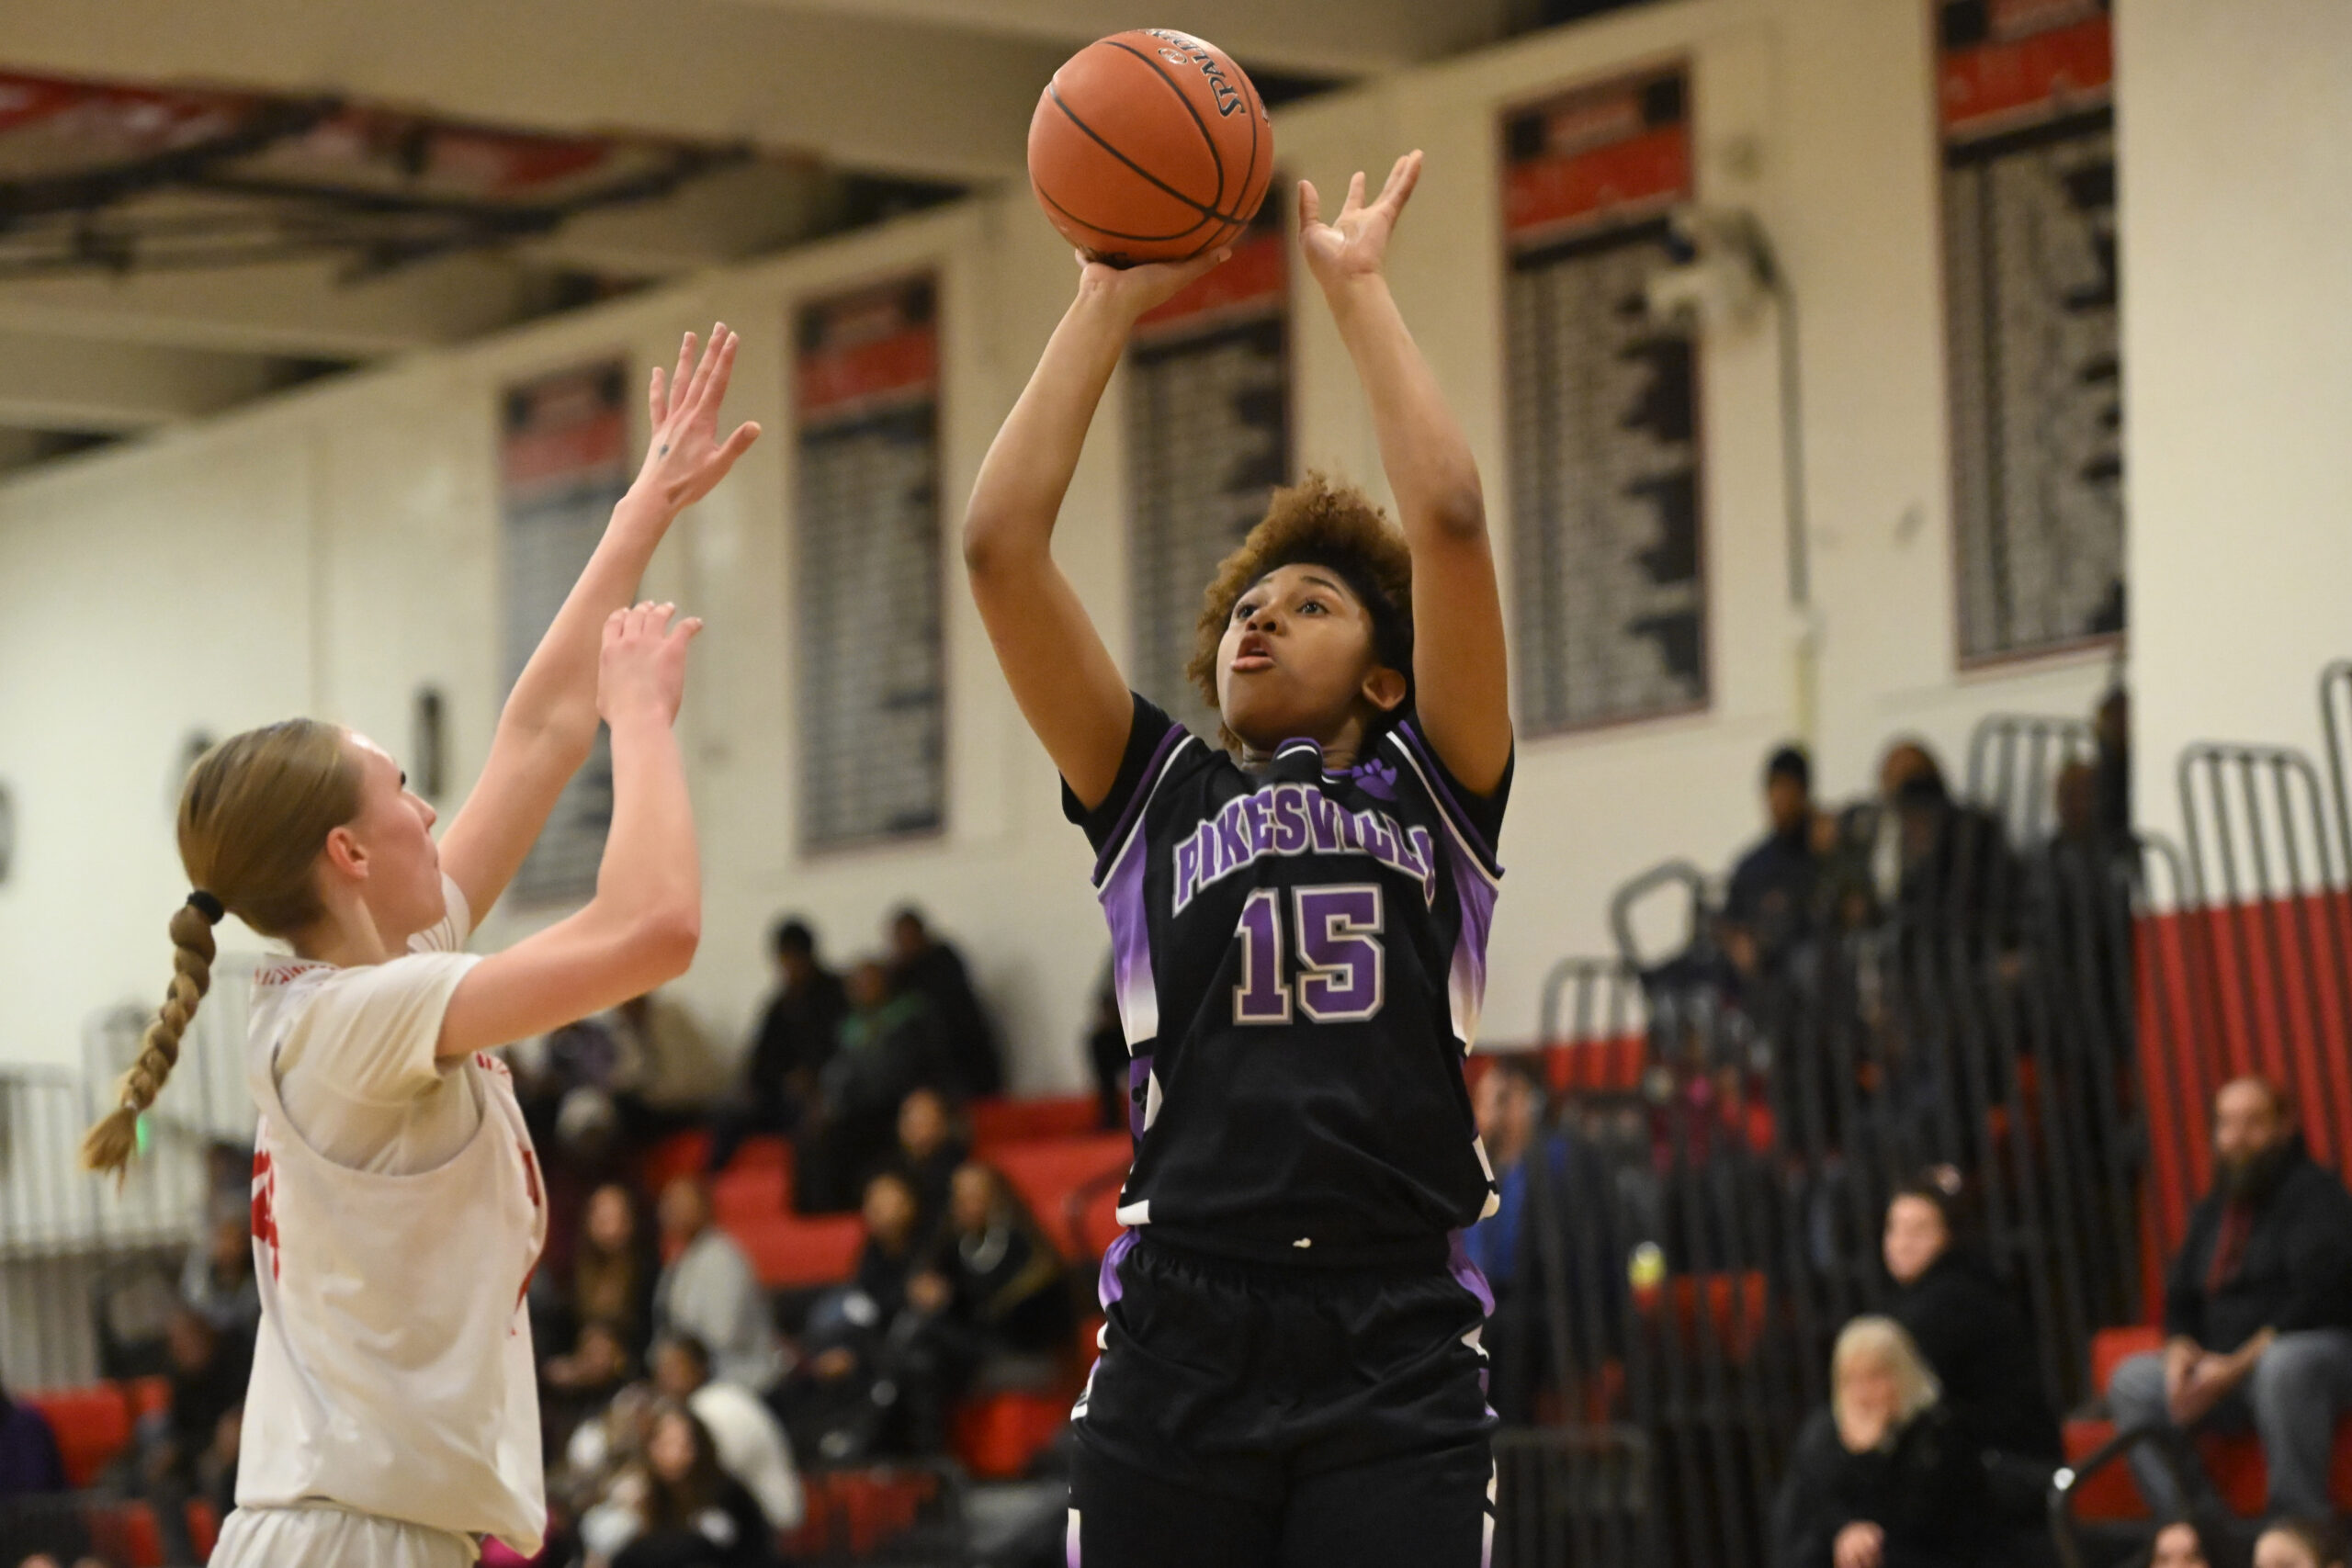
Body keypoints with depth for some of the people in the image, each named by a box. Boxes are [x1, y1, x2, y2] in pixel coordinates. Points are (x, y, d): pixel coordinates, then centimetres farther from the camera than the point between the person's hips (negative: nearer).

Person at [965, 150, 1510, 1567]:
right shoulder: (1160, 795, 18)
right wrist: (1109, 303, 12)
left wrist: (1358, 287, 10)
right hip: (1181, 1344, 1)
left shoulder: (1430, 789, 15)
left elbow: (1449, 521, 2)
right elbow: (1002, 545, 10)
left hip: (1395, 1357, -1)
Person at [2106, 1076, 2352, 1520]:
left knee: (2284, 1366, -42)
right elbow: (2181, 1300, 21)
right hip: (2224, 1366, 7)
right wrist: (2180, 1350, -5)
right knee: (2131, 1381, -13)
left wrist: (2238, 1366, -22)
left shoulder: (2314, 1192, -5)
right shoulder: (2211, 1212, 19)